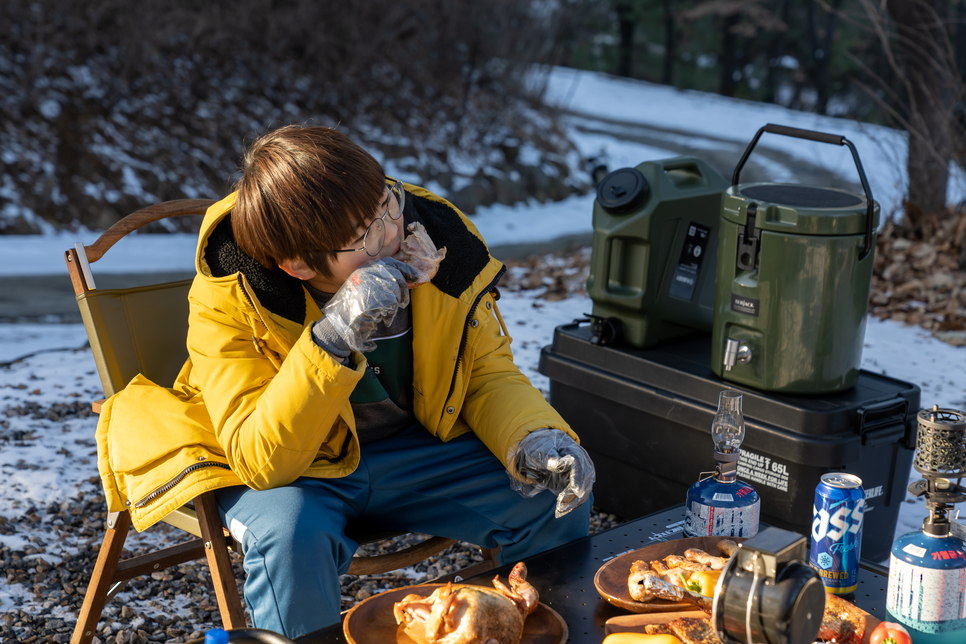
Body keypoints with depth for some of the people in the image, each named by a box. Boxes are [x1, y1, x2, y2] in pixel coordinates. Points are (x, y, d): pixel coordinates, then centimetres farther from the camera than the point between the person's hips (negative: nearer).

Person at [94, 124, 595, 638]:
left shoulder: (439, 235, -16)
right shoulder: (227, 301, -26)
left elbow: (489, 374, -3)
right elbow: (260, 461, -32)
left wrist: (534, 439, -25)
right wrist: (330, 341, -44)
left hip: (417, 443, 4)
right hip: (286, 469, -3)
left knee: (558, 503, -12)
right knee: (290, 534, -36)